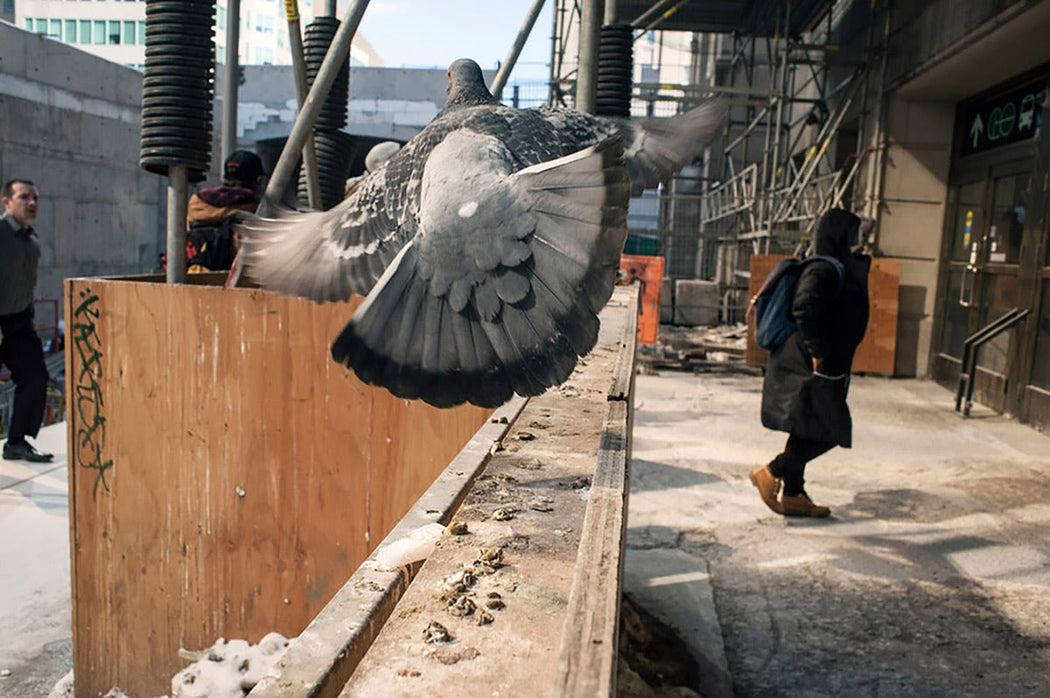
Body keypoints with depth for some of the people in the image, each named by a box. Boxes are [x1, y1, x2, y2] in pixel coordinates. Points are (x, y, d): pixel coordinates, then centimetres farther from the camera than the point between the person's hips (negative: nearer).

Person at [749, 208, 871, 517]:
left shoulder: (838, 271, 17)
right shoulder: (823, 271, -15)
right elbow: (804, 309, -31)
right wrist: (817, 352, -27)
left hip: (826, 367, 10)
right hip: (811, 368, -10)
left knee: (809, 432, 13)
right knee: (828, 430, -8)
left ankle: (793, 495, 20)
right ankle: (770, 473, 1)